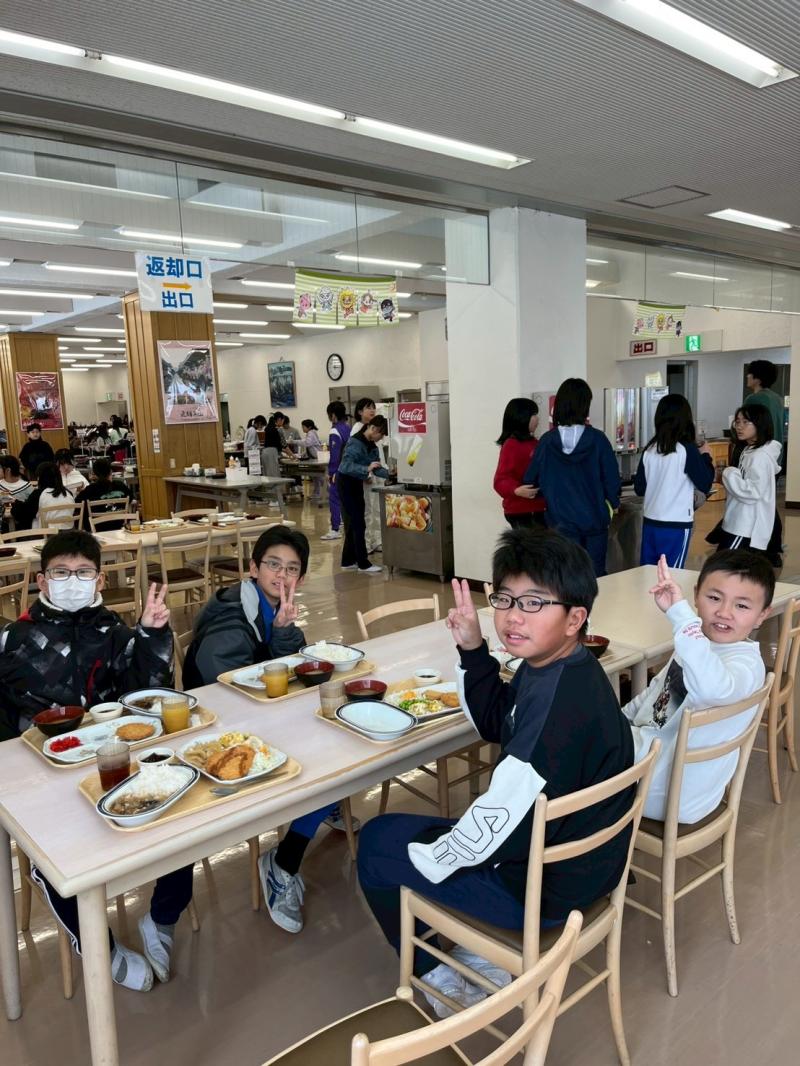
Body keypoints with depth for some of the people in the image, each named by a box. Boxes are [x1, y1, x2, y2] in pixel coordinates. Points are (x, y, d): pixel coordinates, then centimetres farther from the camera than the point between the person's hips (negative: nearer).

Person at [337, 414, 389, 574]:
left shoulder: (372, 446, 4)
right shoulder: (355, 442, -21)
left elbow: (377, 468, 2)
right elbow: (347, 466, -31)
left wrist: (389, 474, -15)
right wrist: (367, 469, -42)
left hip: (357, 483, 9)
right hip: (346, 483, -9)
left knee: (353, 523, 12)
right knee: (358, 524, -8)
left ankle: (348, 561, 21)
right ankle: (363, 564, -3)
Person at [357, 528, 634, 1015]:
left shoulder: (562, 707, -34)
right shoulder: (551, 668, -4)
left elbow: (502, 823, -30)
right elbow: (495, 724, 12)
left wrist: (430, 858, -13)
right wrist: (474, 650, -2)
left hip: (547, 887, -9)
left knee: (378, 843, 4)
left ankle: (439, 975, 21)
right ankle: (489, 954, 25)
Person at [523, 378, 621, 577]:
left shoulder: (547, 441, -8)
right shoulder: (597, 439, -10)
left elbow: (530, 480, 0)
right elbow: (612, 477, -4)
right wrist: (614, 503, 16)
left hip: (561, 522, 0)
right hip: (595, 519, 0)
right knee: (595, 576, 13)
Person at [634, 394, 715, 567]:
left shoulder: (650, 449, 2)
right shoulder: (687, 449, -11)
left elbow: (639, 488, 7)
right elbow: (705, 485, -7)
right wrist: (706, 456, 6)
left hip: (650, 522, 5)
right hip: (677, 524, -5)